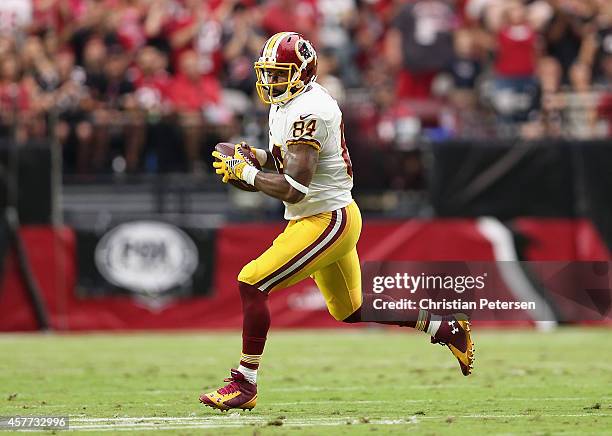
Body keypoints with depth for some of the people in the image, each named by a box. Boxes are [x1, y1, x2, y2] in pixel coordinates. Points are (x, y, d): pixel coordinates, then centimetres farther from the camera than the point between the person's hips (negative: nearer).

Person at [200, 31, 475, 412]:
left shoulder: (307, 111, -22)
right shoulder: (287, 104, 9)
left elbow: (294, 188, -27)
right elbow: (292, 161, 24)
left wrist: (244, 172, -17)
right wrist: (255, 156, 5)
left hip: (327, 220, -11)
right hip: (327, 219, 11)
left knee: (251, 284, -15)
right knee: (351, 310, 22)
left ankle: (245, 384, -9)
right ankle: (447, 328, 30)